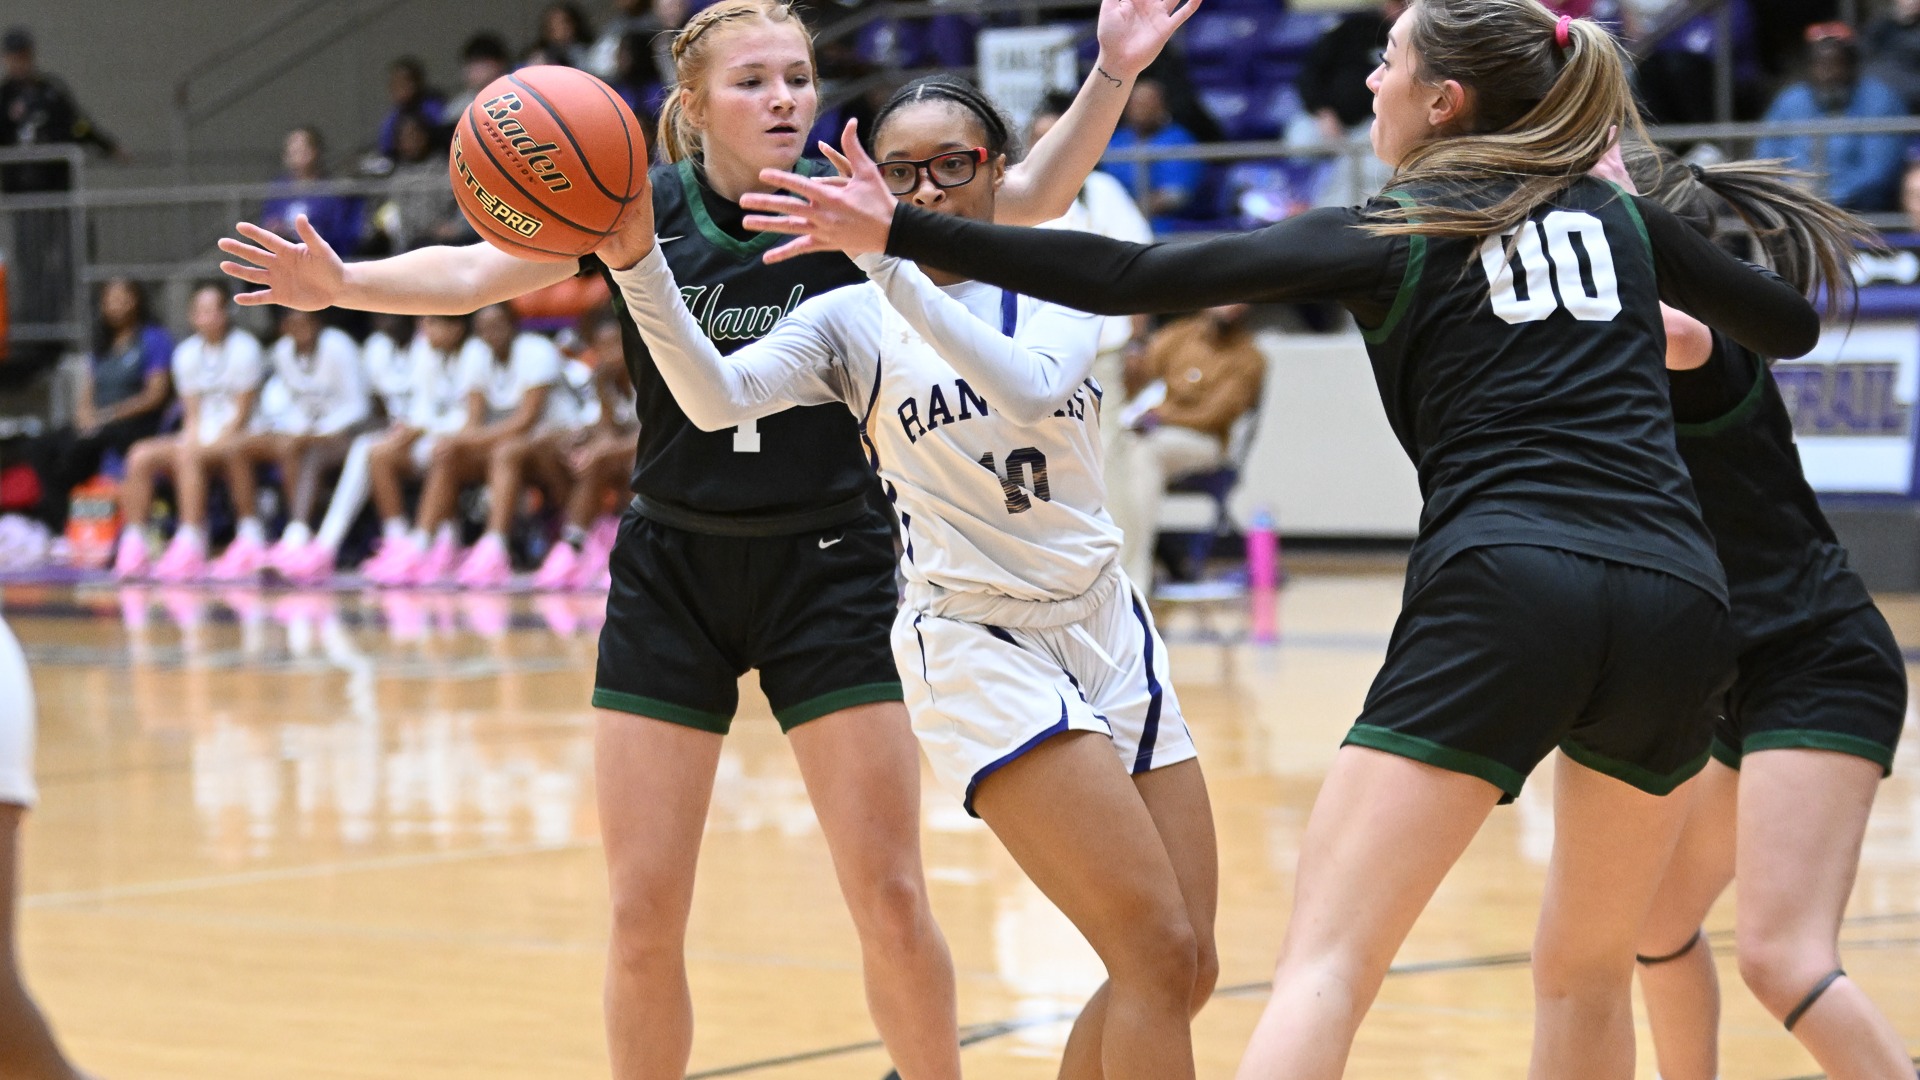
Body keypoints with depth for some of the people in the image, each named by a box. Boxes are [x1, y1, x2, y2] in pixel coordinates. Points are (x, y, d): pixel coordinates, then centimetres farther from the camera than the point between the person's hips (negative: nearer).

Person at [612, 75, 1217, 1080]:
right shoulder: (853, 319, -1)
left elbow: (1029, 387, -20)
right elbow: (717, 397, -19)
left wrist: (891, 265, -31)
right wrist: (636, 260, -34)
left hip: (1107, 629, 4)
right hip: (976, 647, -4)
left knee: (1185, 971, 5)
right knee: (1156, 951, -16)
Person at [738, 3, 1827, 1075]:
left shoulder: (1387, 238, 9)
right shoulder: (1621, 215, 20)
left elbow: (1128, 279, 2)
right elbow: (1792, 325, 33)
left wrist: (898, 233, 5)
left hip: (1506, 592, -5)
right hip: (1678, 598, 5)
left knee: (1325, 961, -9)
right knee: (1587, 975, 21)